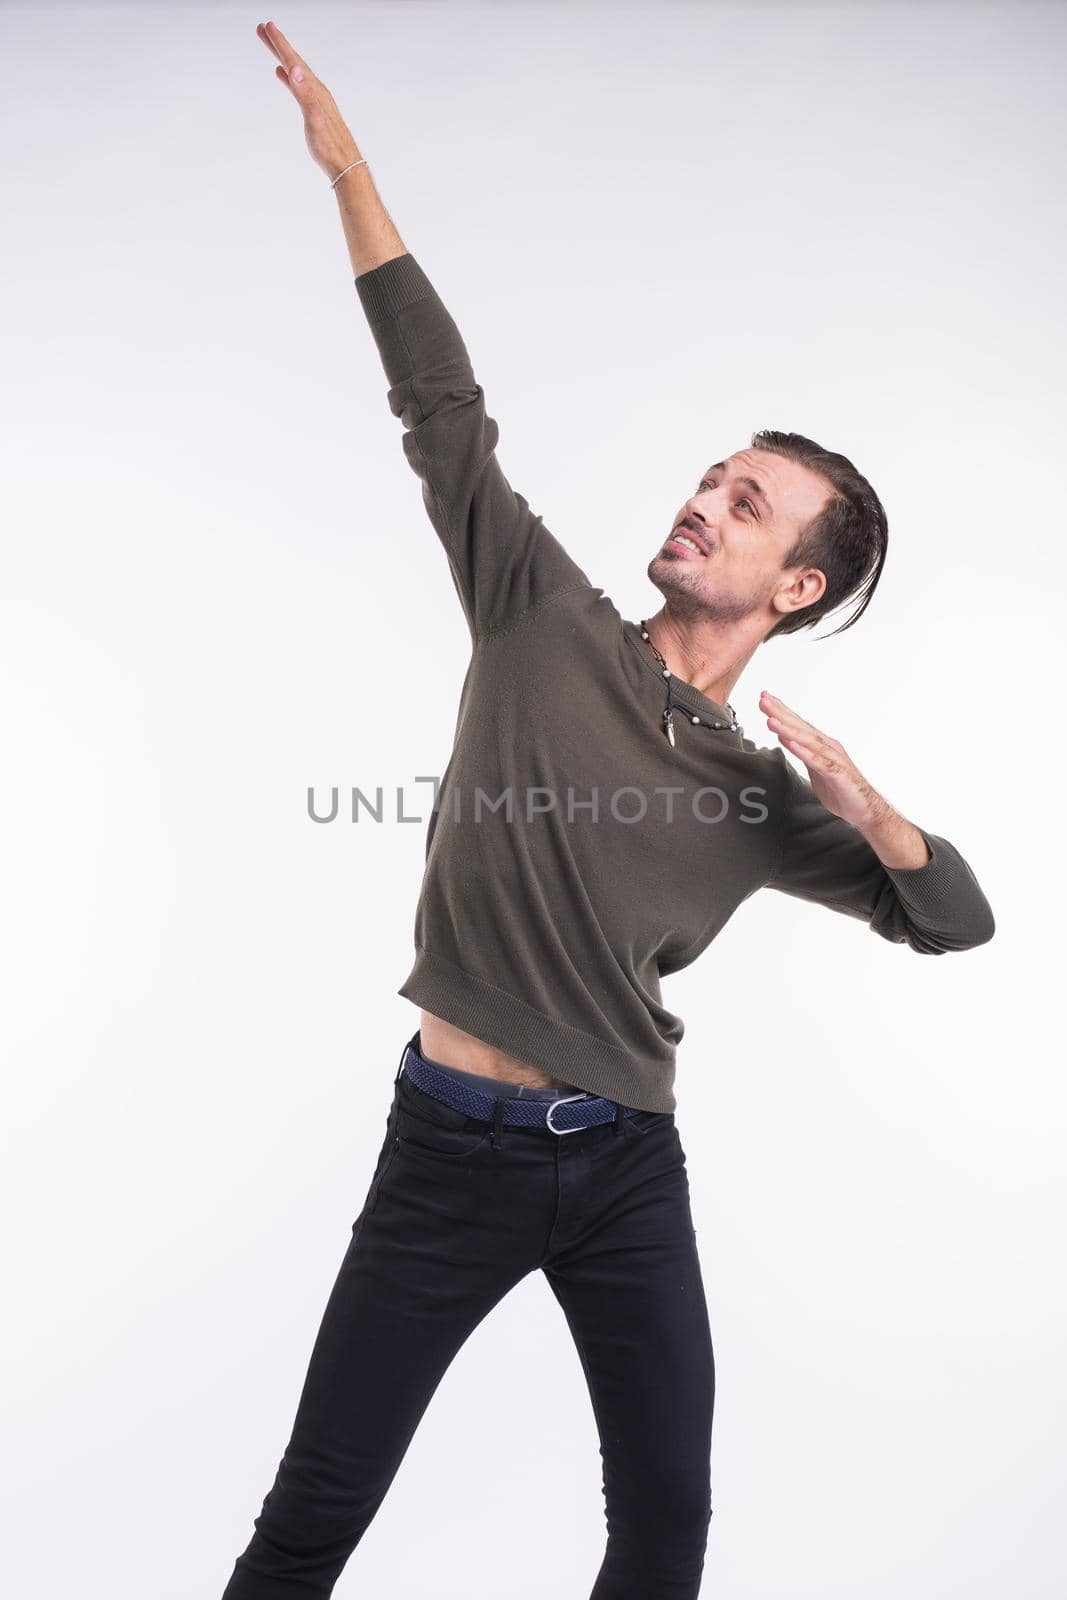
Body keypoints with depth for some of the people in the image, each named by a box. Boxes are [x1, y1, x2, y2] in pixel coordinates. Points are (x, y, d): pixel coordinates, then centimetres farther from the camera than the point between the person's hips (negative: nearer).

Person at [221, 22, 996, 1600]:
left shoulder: (759, 794, 5)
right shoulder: (548, 622, -1)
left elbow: (954, 920, 7)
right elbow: (444, 408, -7)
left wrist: (865, 806, -14)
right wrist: (349, 170, -12)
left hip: (629, 1167, 3)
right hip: (454, 1151, -2)